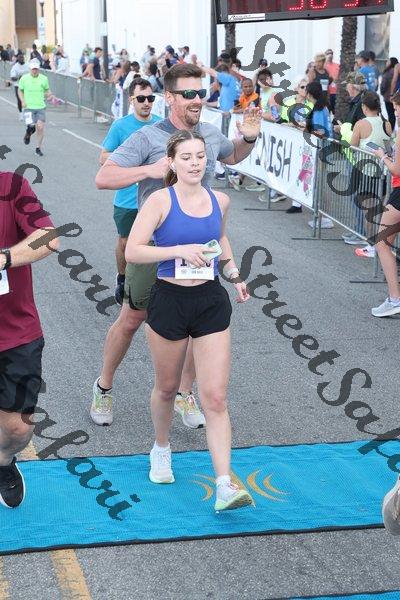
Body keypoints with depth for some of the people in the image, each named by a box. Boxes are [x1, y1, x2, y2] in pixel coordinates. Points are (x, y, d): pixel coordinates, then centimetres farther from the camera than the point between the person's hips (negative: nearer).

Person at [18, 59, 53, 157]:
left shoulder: (44, 78, 2)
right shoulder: (24, 78, 0)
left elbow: (47, 90, 15)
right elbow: (20, 91, 12)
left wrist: (49, 94, -8)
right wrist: (22, 101, -3)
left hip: (41, 107, 1)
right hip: (29, 107, -1)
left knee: (40, 127, -8)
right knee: (31, 127, -17)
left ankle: (38, 148, 11)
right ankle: (28, 135, 22)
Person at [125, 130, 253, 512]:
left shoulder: (219, 200, 4)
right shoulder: (160, 200, -9)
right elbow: (133, 252, -15)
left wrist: (233, 273, 11)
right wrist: (179, 250, -23)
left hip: (211, 302, 2)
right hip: (169, 300, -2)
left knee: (215, 398, -5)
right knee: (167, 388, 17)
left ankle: (225, 486, -8)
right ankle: (161, 450, 46)